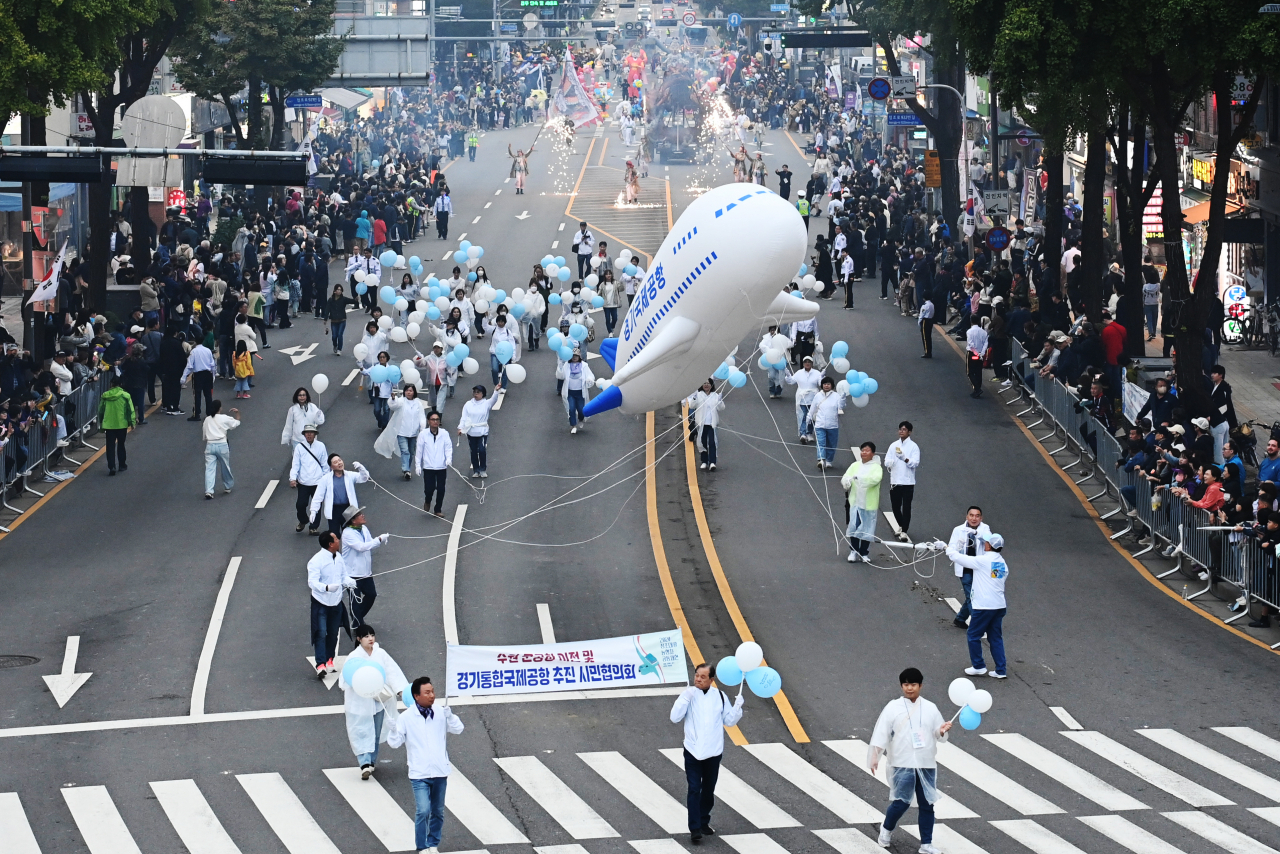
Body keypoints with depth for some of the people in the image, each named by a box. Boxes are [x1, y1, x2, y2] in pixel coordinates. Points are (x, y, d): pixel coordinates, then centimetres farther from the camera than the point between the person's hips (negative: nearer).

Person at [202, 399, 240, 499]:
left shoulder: (207, 420, 7)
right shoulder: (224, 419, -3)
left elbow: (204, 434, 9)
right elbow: (236, 423, 12)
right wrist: (237, 413, 28)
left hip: (209, 445, 2)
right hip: (222, 445, -2)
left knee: (209, 469, -4)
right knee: (225, 468, 18)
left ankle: (208, 491, -17)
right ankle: (227, 487, 36)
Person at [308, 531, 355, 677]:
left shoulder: (338, 557, 3)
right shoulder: (316, 560, -21)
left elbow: (343, 575, 11)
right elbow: (312, 582, -27)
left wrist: (349, 582, -12)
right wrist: (327, 587, -45)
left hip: (336, 602, 7)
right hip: (321, 603, -7)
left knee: (333, 633, 15)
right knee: (321, 633, -12)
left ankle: (329, 659, 30)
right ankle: (320, 664, -15)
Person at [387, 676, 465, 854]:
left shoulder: (440, 712, 1)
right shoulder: (406, 717, -9)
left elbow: (458, 729, 0)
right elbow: (394, 742, -8)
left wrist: (449, 715, -16)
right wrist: (393, 729, -28)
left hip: (440, 772, 4)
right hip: (419, 774, -4)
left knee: (438, 812, 14)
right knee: (423, 811, -15)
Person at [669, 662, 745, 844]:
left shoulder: (719, 696, 1)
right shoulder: (688, 695, -5)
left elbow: (730, 721, 6)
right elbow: (675, 718, -14)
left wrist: (737, 708, -11)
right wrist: (684, 699, -24)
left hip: (713, 752, 3)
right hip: (693, 751, -3)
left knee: (708, 790, 14)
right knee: (694, 789, -8)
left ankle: (703, 822, 30)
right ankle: (695, 829, -10)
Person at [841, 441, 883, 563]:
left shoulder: (876, 467, -5)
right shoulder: (855, 465, 7)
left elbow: (875, 479, -25)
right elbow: (845, 478, -1)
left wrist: (858, 477, -35)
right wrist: (846, 482, -27)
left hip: (869, 504, -2)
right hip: (855, 502, 2)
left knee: (867, 530, 5)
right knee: (854, 527, 1)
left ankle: (863, 553, 17)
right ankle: (854, 551, 13)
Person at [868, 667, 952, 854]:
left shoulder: (930, 708, 8)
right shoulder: (893, 707, 0)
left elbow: (938, 736, 11)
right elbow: (881, 732, -5)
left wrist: (942, 732, -12)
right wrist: (875, 755, -15)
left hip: (926, 764, 3)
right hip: (902, 764, -3)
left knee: (927, 804, 3)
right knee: (901, 802, -6)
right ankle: (886, 829, 24)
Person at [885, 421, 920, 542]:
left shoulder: (913, 446, -3)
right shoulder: (894, 445, 8)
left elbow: (915, 463, -12)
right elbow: (887, 461, 4)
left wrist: (905, 458, -29)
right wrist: (889, 463, -19)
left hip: (908, 482, -4)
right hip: (894, 481, 4)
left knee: (906, 507, -6)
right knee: (895, 506, 11)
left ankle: (904, 532, -5)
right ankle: (901, 526, 35)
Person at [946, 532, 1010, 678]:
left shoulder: (982, 561, -12)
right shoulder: (1002, 563, 7)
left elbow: (958, 557, -6)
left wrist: (949, 548, 14)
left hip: (983, 606, -6)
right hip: (999, 606, 7)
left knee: (974, 635, 9)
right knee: (996, 637, 12)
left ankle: (978, 666, 12)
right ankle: (1001, 670, 10)